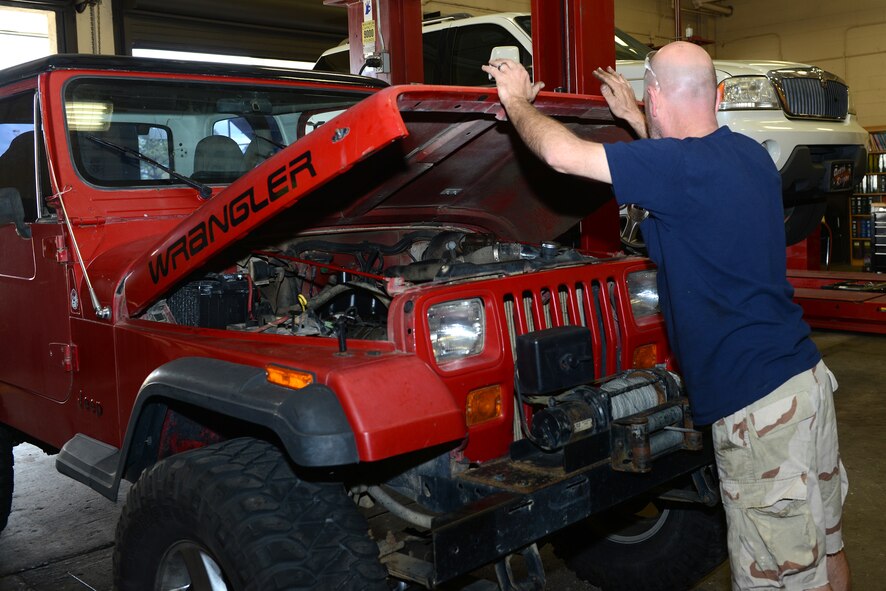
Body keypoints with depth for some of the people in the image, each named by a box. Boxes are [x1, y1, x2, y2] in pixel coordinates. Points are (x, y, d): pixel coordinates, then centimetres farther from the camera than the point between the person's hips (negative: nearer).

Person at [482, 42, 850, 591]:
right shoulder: (749, 154, 7)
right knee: (823, 540, 23)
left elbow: (561, 153, -20)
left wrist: (516, 99, 0)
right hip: (808, 376, 9)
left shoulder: (678, 165, -20)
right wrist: (635, 120, 37)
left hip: (759, 402, -9)